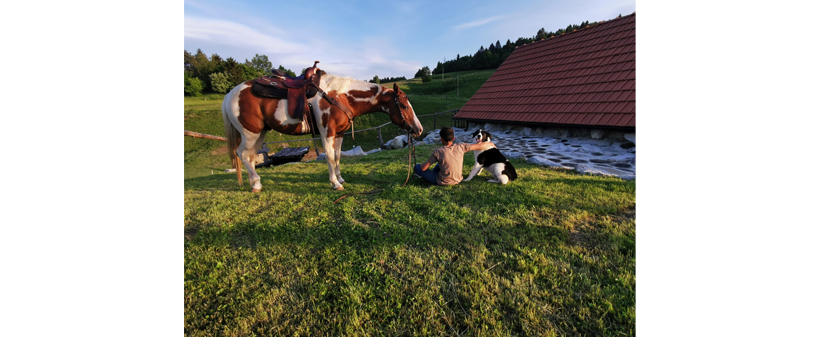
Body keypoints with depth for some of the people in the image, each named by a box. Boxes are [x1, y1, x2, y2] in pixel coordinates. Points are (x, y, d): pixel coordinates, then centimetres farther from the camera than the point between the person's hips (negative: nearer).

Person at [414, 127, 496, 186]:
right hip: (457, 180, 5)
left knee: (417, 167, 4)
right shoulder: (460, 147, -13)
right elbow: (480, 146, -3)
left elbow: (423, 168, -17)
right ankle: (431, 174, 35)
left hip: (442, 182, -4)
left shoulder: (438, 152, -21)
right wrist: (490, 143, 18)